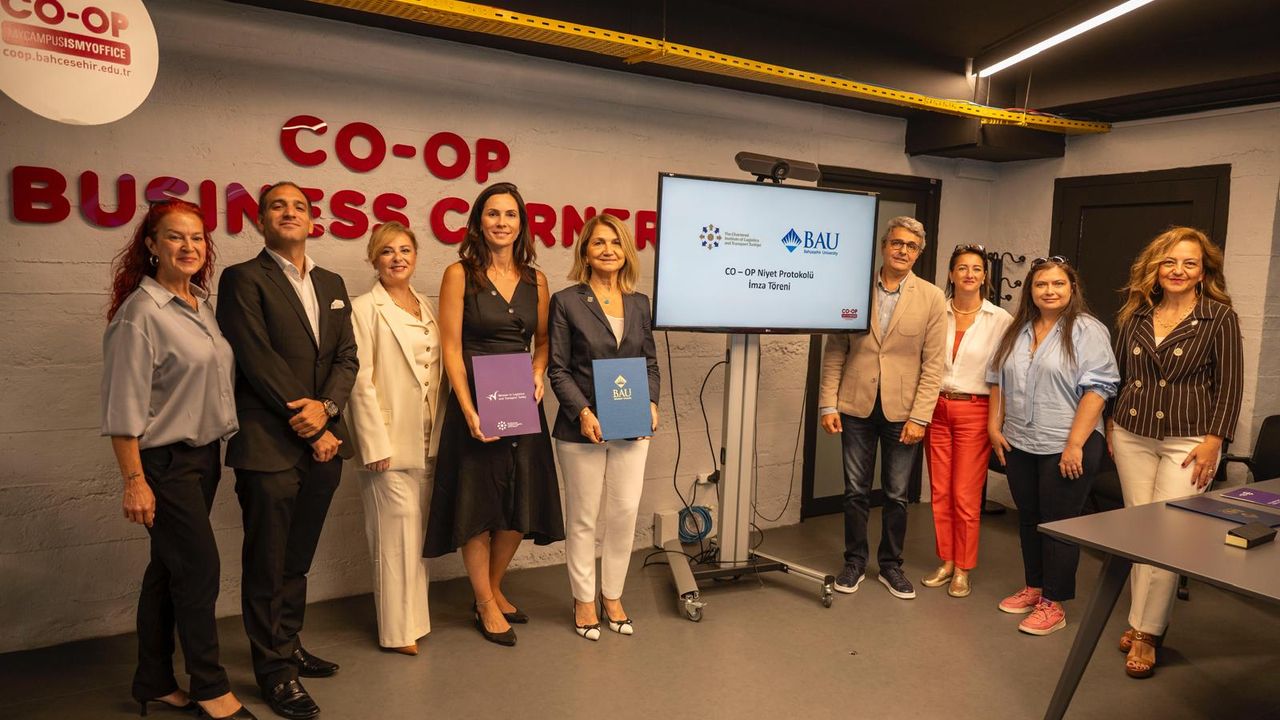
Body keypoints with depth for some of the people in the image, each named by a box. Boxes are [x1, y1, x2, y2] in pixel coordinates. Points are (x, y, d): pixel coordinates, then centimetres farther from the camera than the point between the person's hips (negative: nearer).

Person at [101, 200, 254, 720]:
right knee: (200, 568, -2)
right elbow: (123, 407, -15)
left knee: (169, 570, 15)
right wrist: (134, 480, -17)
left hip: (204, 455, 7)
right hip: (165, 462, -7)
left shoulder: (201, 305, 9)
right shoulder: (139, 312, -13)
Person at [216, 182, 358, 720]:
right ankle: (275, 668, 18)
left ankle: (289, 646, 32)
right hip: (269, 445, -6)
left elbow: (346, 356, 9)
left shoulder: (332, 284, 15)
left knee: (298, 559, 17)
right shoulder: (244, 279, -4)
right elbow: (258, 362, -12)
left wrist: (325, 407, -9)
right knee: (267, 565, 5)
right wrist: (308, 428, -12)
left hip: (322, 441, 6)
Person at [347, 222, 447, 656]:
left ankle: (413, 616, 27)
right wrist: (377, 443, -15)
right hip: (388, 441, -6)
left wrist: (439, 434, 11)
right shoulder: (365, 309, -6)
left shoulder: (427, 309, 13)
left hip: (426, 441, 6)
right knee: (397, 534, -2)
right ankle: (400, 630, 11)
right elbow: (361, 381, -11)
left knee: (416, 533, 13)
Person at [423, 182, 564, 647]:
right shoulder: (460, 274, -5)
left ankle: (493, 589, 33)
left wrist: (538, 375, -6)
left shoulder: (535, 279, 7)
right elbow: (451, 348, -9)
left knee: (520, 504, 10)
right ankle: (486, 605, 23)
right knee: (477, 503, 5)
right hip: (475, 402, -4)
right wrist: (469, 411, -17)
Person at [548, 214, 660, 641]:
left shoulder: (639, 304, 9)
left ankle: (613, 596, 26)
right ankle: (584, 601, 24)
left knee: (625, 514, 8)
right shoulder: (567, 301, -2)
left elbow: (651, 362, 13)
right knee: (582, 518, 8)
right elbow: (558, 369, -5)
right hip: (582, 429, -3)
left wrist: (651, 403, -3)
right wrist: (582, 412, -16)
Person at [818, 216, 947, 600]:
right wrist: (828, 405, -4)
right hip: (857, 407, 1)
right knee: (856, 491, 10)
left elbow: (933, 363, -3)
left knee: (897, 495, 10)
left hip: (902, 410, 0)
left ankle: (891, 565, 27)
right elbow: (834, 352, 2)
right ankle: (855, 563, 25)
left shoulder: (931, 298, 0)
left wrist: (919, 417, -9)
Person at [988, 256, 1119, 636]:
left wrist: (1075, 444, -19)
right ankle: (1033, 587, 30)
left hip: (1065, 447, -6)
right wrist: (995, 426, 8)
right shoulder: (1017, 331, 11)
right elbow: (998, 381, 16)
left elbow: (1096, 390, -14)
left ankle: (1053, 604, 12)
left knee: (1058, 522, 1)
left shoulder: (1088, 331, -8)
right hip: (1020, 444, 6)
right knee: (1028, 517, 15)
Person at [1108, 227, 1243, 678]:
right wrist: (1112, 424, 12)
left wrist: (1213, 441, -11)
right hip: (1132, 435, 4)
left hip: (1187, 440, -4)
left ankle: (1146, 632, 6)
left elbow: (1230, 387, -5)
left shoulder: (1219, 318, -3)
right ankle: (1143, 620, 21)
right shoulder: (1135, 315, 7)